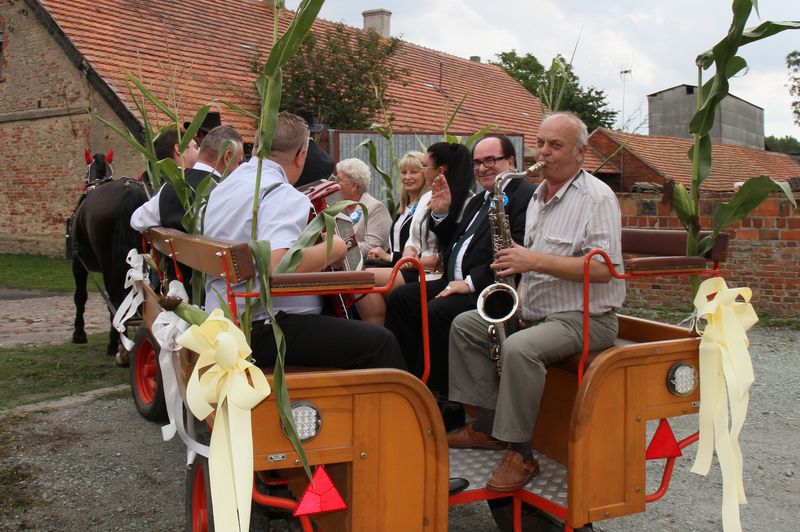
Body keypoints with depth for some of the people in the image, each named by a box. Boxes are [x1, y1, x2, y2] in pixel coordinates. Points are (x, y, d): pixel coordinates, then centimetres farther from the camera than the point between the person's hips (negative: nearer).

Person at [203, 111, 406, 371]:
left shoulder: (225, 186, 13)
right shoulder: (282, 193, -16)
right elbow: (279, 265, -32)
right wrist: (333, 247, -16)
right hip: (262, 331, -10)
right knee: (380, 342, -8)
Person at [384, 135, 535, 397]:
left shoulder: (525, 196, -9)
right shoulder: (478, 200, 22)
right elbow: (454, 244, 26)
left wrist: (471, 282, -21)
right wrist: (440, 214, 8)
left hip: (489, 288, -10)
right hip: (456, 282, 10)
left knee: (438, 312, -29)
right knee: (400, 298, -3)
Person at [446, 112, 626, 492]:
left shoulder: (597, 197, -12)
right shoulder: (539, 196, 15)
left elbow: (602, 269, -23)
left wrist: (536, 261, -26)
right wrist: (519, 295, 4)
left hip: (584, 318, -9)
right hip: (535, 312, 9)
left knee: (519, 348, -34)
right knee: (465, 325, 3)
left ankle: (520, 453, -20)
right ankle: (488, 425, 3)